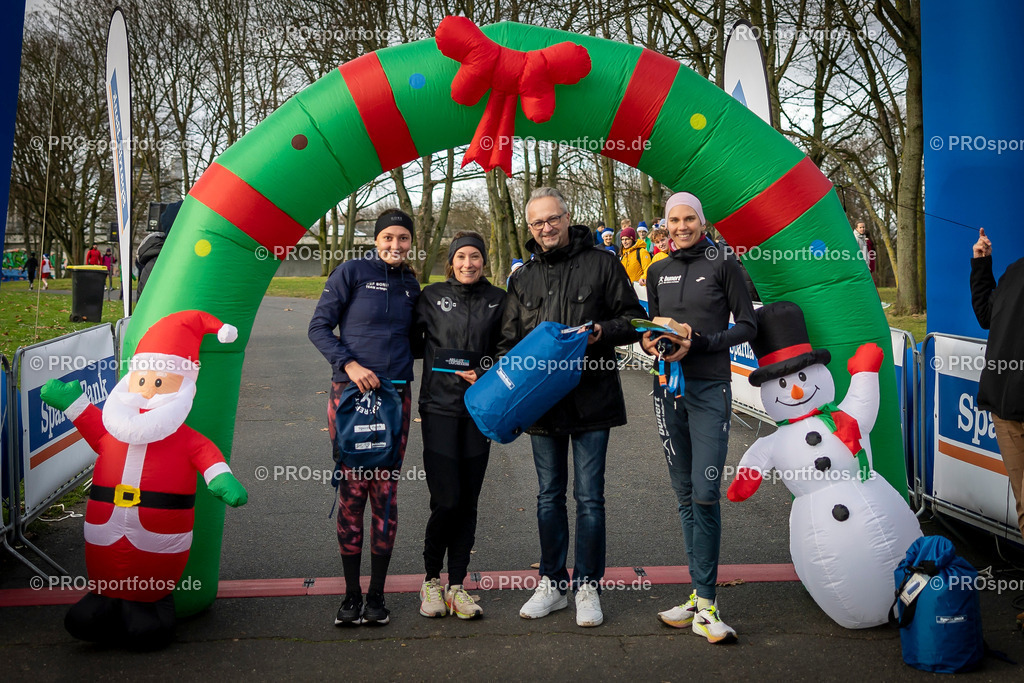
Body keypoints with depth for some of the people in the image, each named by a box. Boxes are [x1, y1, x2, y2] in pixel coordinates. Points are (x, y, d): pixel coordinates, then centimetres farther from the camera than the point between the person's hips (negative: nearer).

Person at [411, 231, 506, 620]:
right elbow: (413, 343, 12)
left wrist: (485, 375, -6)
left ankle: (457, 585, 16)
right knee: (446, 500, -8)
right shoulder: (432, 296, 4)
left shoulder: (497, 300, 7)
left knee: (468, 502, 5)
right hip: (440, 408, -2)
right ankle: (431, 579, 13)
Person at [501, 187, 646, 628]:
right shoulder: (523, 279, 13)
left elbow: (634, 319, 3)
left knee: (589, 497, 1)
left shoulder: (601, 264, 1)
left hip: (591, 399, -4)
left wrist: (602, 331, -16)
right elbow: (509, 340, 16)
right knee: (550, 496, 12)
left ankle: (587, 586, 14)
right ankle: (552, 583, 23)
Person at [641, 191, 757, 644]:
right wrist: (651, 341, -1)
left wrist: (700, 343, -13)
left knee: (705, 494, -12)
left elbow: (747, 326, 0)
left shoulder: (723, 266, 1)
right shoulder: (658, 272, 15)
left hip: (710, 389, -5)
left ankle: (704, 604, -5)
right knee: (684, 494, 7)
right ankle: (700, 594, 16)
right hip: (668, 388, 5)